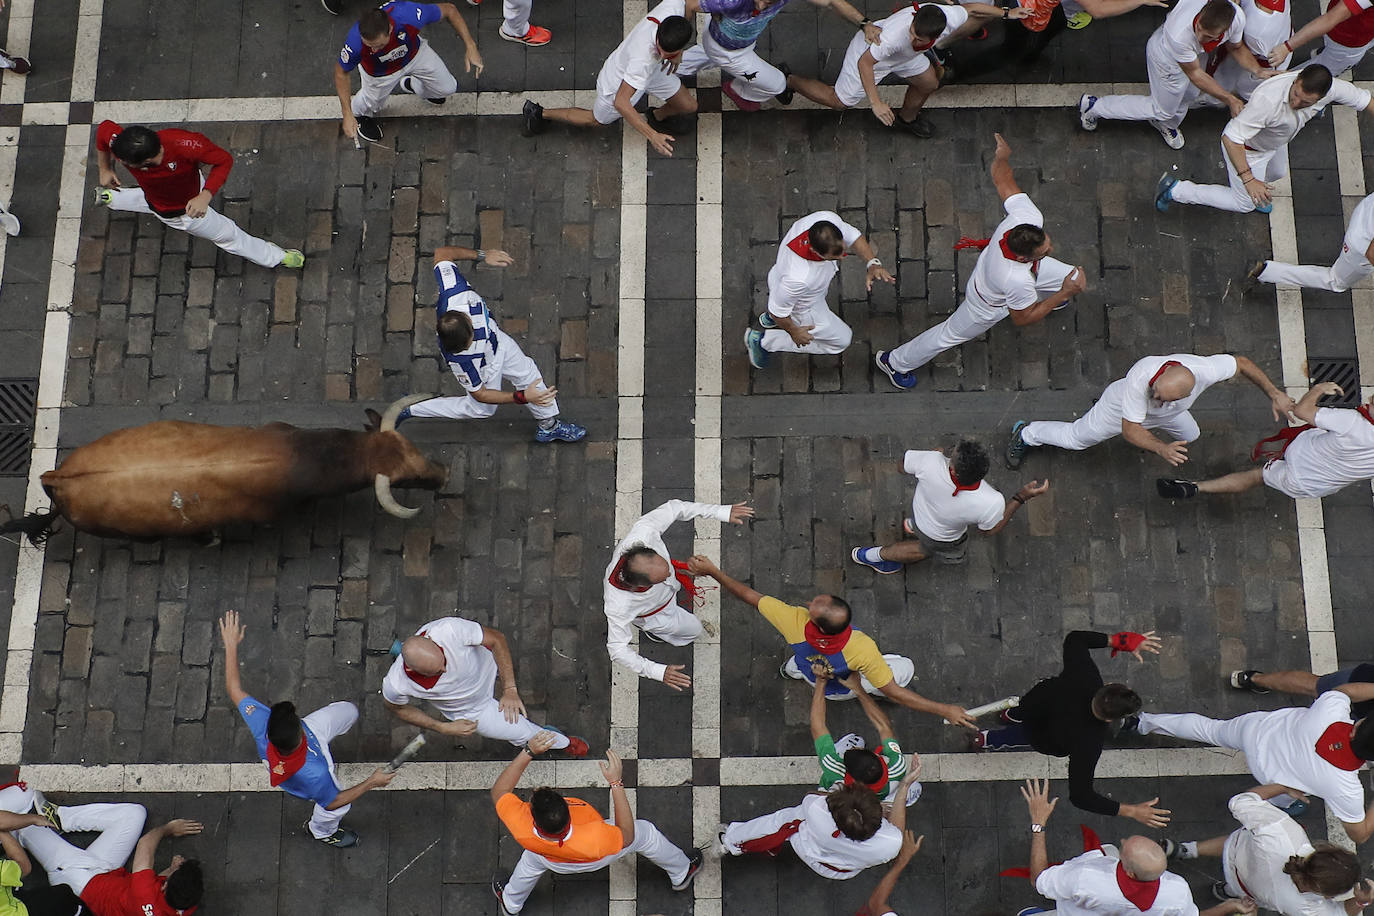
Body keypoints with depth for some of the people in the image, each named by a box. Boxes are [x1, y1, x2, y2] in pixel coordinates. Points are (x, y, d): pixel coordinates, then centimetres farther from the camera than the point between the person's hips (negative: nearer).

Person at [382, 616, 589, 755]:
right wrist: (443, 728, -18)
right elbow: (397, 708, -15)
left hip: (485, 662, 2)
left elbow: (497, 638, -25)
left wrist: (510, 690, -27)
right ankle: (563, 742, 37)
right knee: (523, 733, 3)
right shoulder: (395, 684, -41)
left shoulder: (449, 629, -43)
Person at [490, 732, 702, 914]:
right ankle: (681, 875, 49)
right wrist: (616, 783, -35)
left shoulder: (521, 828, -46)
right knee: (646, 833, 22)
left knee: (531, 859, 36)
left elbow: (499, 792, -27)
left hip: (552, 862, 2)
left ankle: (511, 902, 64)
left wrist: (528, 752, -33)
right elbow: (627, 836, -28)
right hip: (598, 858, -2)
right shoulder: (594, 840, -50)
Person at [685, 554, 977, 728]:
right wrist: (944, 710, -33)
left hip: (810, 671, 2)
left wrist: (713, 572, -23)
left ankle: (792, 667, 52)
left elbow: (749, 595, -32)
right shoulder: (863, 649, -47)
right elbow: (894, 694, -38)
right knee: (906, 666, 14)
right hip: (844, 688, -2)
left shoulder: (795, 620, -43)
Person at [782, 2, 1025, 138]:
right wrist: (875, 103, -39)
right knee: (839, 101, 8)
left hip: (902, 56, 6)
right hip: (868, 53, -6)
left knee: (929, 83, 19)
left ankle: (907, 118, 50)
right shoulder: (895, 34, -49)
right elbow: (865, 63, -35)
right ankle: (788, 80, 28)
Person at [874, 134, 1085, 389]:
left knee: (1074, 278, 20)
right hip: (990, 305, -6)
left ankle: (1044, 298, 60)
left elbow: (1002, 179, -23)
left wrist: (1001, 157, -7)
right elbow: (1022, 318, -30)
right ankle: (894, 361, 44)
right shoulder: (1017, 282, -51)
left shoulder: (1029, 218, -40)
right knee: (951, 334, 20)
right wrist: (1064, 294, -32)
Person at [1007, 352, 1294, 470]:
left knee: (1189, 435, 29)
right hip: (1121, 407, -4)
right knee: (1076, 437, 15)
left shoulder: (1205, 370, -44)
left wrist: (1275, 394, -21)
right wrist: (1161, 449, -57)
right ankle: (1026, 434, 42)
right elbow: (1129, 429, -41)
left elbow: (1242, 363, -23)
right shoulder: (1140, 377, -51)